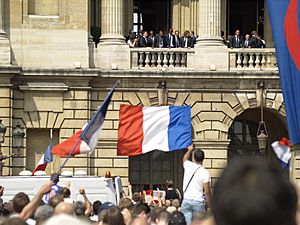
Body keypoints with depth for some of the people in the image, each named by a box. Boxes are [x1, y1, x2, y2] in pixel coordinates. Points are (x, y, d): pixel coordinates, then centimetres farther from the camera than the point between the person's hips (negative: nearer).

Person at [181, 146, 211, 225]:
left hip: (186, 200, 3)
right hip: (198, 201, -3)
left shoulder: (188, 166, 1)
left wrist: (189, 150, 47)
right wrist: (209, 206, -3)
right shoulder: (205, 172, -9)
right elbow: (207, 191, -10)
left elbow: (185, 159, 28)